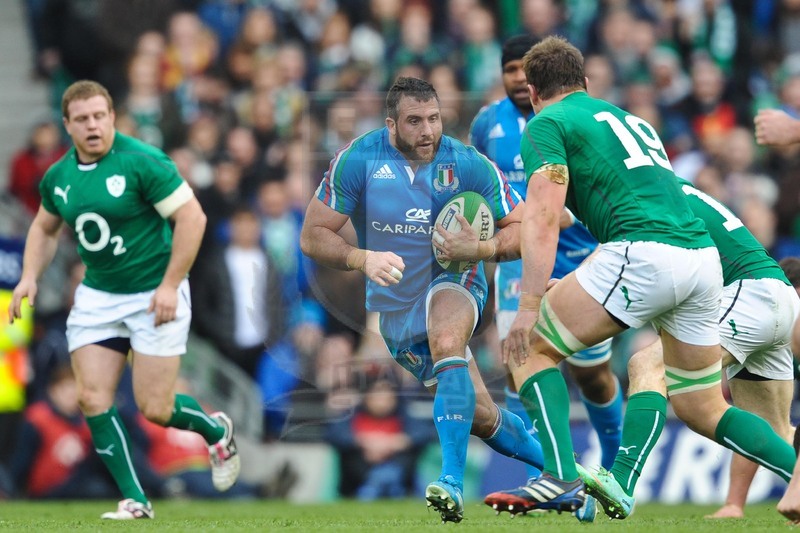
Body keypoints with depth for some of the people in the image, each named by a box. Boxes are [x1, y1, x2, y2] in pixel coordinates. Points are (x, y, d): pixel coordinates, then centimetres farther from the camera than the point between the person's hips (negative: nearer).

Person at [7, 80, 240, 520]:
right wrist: (30, 277, 6)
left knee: (154, 408, -6)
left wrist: (170, 285, -19)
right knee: (92, 398, -6)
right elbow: (45, 228, 21)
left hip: (154, 296, -6)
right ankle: (134, 500, 4)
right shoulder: (58, 177, 2)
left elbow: (191, 217, -17)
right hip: (97, 297, 6)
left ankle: (217, 431, 27)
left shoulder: (142, 162, -17)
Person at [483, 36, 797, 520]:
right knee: (703, 409, 18)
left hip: (645, 255, -7)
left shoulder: (548, 123, 8)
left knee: (532, 348, 5)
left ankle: (563, 479, -10)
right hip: (704, 256, 7)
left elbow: (544, 218, -5)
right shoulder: (631, 120, 31)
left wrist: (529, 307, -8)